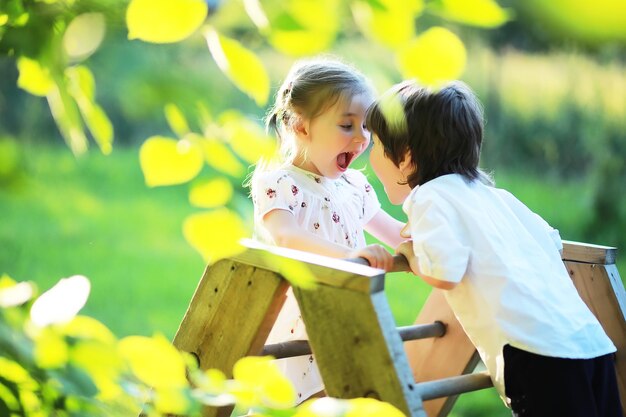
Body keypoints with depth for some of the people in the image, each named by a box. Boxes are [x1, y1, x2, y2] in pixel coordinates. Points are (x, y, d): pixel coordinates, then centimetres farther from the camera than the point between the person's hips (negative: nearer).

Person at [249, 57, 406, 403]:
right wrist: (349, 253, -48)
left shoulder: (354, 185, 9)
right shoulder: (277, 185, -14)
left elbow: (393, 232, 20)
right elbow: (285, 236, -34)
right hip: (295, 335, -6)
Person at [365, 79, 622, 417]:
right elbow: (552, 243, 22)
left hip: (537, 351, -8)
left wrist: (412, 253, 6)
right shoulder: (490, 193, 23)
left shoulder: (429, 197, -2)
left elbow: (444, 273, -17)